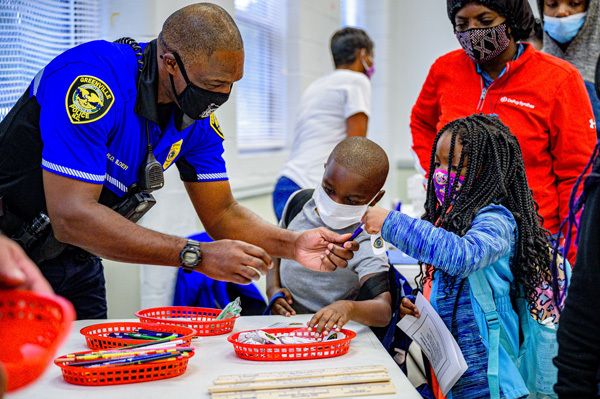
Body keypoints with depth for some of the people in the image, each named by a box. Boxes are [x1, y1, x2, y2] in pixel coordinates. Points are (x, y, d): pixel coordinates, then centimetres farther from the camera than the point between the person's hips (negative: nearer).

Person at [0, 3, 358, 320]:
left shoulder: (197, 117, -8)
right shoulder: (91, 82, -32)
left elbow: (222, 214, -1)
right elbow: (70, 217, -36)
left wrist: (294, 245, -20)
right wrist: (197, 255, -36)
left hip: (76, 259, 7)